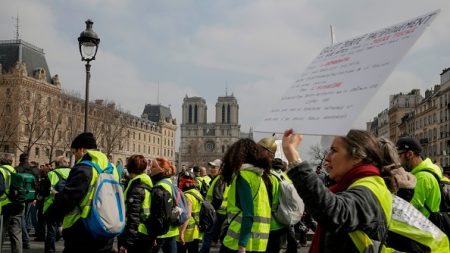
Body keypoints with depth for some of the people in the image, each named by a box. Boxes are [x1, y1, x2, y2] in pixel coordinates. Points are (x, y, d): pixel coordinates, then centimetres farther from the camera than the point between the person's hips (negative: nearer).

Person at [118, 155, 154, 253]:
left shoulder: (136, 186, -14)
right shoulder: (149, 185, 9)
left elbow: (133, 216, -20)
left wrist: (126, 243, -20)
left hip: (136, 235, -8)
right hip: (149, 235, 8)